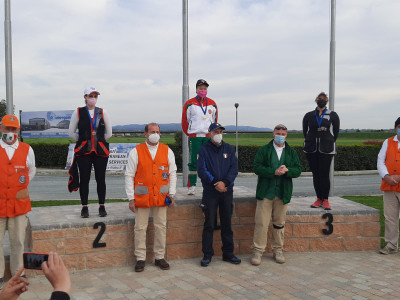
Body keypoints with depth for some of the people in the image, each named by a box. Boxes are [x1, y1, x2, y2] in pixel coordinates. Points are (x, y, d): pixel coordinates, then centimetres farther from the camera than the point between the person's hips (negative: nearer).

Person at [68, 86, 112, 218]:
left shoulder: (103, 113, 6)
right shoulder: (78, 112, 3)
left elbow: (109, 133, 12)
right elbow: (71, 133, 8)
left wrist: (99, 141, 11)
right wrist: (83, 140, 9)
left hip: (101, 151, 1)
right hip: (83, 151, -1)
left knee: (101, 179, 2)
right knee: (84, 179, 1)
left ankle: (101, 206, 14)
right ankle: (84, 207, 12)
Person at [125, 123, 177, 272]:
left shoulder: (167, 151, 6)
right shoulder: (136, 152, -1)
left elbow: (172, 174, 10)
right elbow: (129, 176, 0)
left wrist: (171, 194, 3)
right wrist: (131, 198, -4)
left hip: (161, 197, 2)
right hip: (142, 197, -2)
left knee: (161, 227, 7)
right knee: (140, 228, 3)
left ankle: (160, 257, 20)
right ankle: (140, 259, 14)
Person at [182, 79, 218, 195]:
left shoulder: (212, 104, 11)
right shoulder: (189, 104, 2)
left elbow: (215, 120, 18)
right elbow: (185, 121, 7)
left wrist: (212, 133, 13)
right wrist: (189, 133, 7)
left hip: (208, 137, 3)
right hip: (194, 137, -3)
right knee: (193, 161, -4)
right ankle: (191, 186, 2)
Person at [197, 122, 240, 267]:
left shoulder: (229, 149, 9)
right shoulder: (204, 150, 1)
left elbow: (234, 168, 1)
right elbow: (201, 170, -7)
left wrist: (225, 182, -15)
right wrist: (215, 183, -16)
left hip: (227, 191, 3)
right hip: (210, 192, -3)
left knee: (227, 223, 9)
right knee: (209, 224, 0)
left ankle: (228, 253, 19)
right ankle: (207, 255, 9)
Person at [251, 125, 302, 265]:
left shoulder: (292, 153, 12)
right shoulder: (263, 150, 4)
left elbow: (298, 170, 6)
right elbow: (257, 168, -6)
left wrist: (287, 170, -14)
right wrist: (274, 172, -17)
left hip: (283, 193, 3)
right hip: (265, 192, -2)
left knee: (279, 223, 11)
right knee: (261, 223, -4)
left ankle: (278, 251, 24)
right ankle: (257, 251, 4)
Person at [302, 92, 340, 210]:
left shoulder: (333, 115, 8)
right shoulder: (309, 115, 11)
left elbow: (336, 132, 11)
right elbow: (305, 131, 16)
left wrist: (329, 143, 8)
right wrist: (311, 143, 12)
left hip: (326, 150, -2)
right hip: (311, 150, 2)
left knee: (324, 174, -7)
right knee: (315, 174, 5)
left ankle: (325, 200, 2)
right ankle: (319, 199, 14)